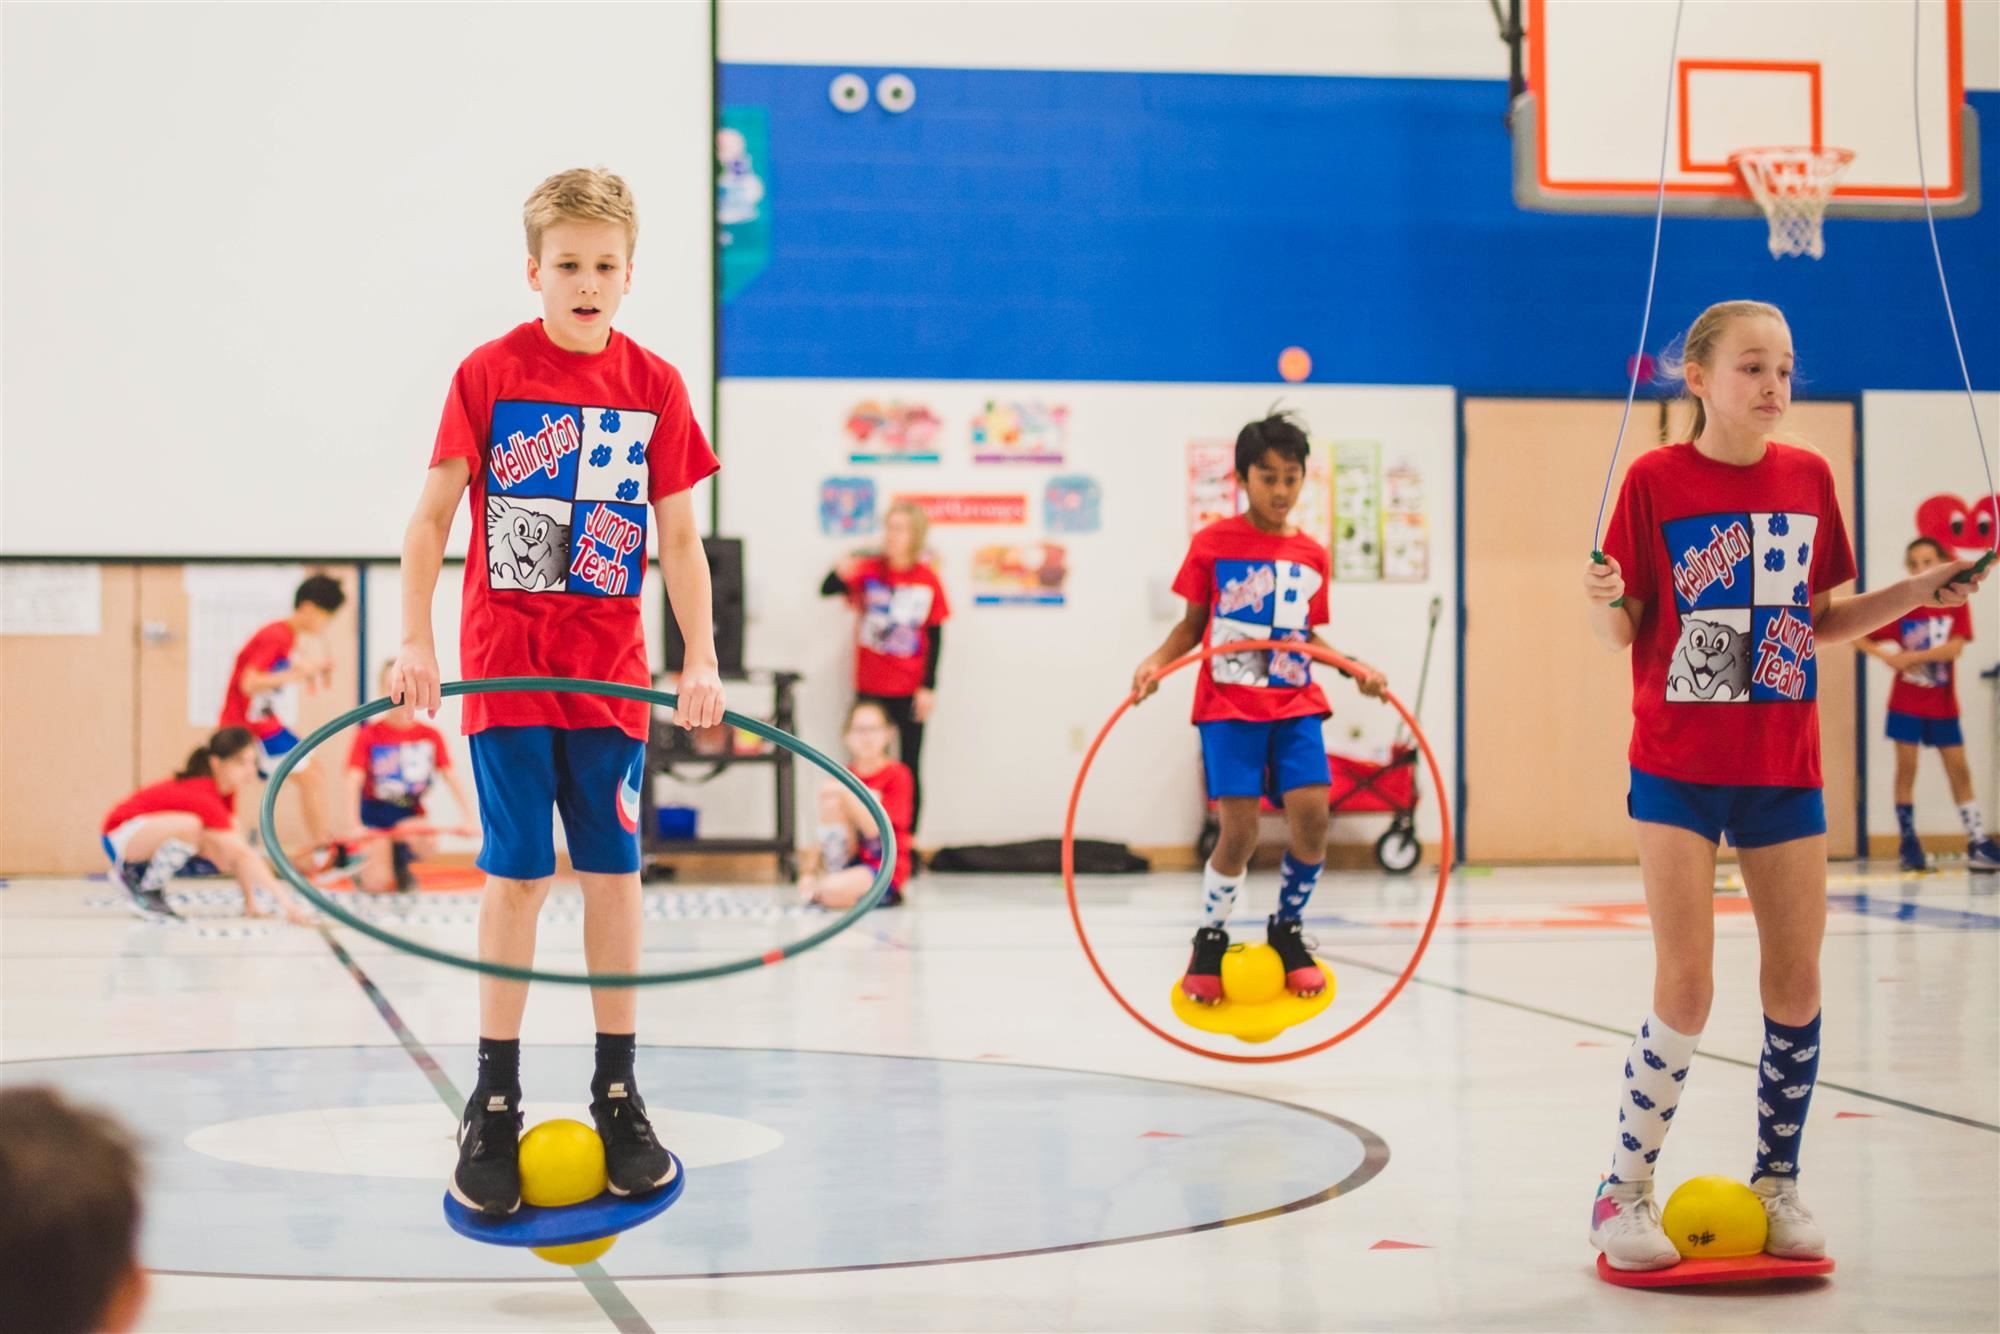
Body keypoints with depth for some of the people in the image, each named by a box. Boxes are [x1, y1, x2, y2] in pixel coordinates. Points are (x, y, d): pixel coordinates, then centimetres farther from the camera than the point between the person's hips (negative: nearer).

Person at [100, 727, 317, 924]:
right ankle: (147, 892, -14)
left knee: (225, 859, -11)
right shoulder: (204, 798, -32)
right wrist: (287, 903, -42)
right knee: (189, 825, -36)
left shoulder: (224, 788, -5)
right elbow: (245, 855, -38)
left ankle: (138, 873, 8)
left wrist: (250, 902, -10)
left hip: (149, 837, 9)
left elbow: (239, 852, -4)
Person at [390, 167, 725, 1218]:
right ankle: (494, 1106, 8)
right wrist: (414, 640, -9)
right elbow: (432, 515, -1)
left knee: (612, 873, 5)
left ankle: (618, 1097, 15)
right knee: (515, 877, -1)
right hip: (506, 667, -2)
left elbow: (679, 539, 6)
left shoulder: (655, 386, 3)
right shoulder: (489, 374, -3)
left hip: (612, 676, 2)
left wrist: (702, 658, -2)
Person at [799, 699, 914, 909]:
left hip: (884, 870, -5)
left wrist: (848, 794, -26)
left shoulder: (897, 775, -7)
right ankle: (833, 874, -13)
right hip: (850, 861, 5)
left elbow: (877, 830, -17)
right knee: (831, 801, -17)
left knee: (830, 893, -33)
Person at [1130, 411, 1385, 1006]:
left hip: (1295, 704, 3)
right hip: (1228, 705, -3)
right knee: (1239, 831, -11)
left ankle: (1287, 931, 13)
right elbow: (1193, 625, 4)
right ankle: (1210, 940, 14)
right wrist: (1156, 660, -13)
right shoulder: (1213, 543, -2)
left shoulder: (1312, 556, 8)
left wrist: (1357, 668, 2)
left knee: (1310, 815, -11)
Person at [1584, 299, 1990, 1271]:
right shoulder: (1656, 480, -7)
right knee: (1686, 988, -6)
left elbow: (1821, 622, 13)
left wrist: (1914, 594, 0)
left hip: (1783, 769, 4)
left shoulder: (1809, 479, 5)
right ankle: (1624, 1193, 9)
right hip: (1679, 767, -4)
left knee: (1796, 984, 6)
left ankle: (1778, 1185, 23)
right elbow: (1621, 632, -5)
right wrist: (1602, 597, -27)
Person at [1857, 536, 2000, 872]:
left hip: (1942, 705, 1)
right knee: (1906, 768, 0)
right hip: (1907, 703, -1)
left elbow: (1954, 647, -16)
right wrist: (1886, 655, -21)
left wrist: (1910, 657, -21)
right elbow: (1858, 637, -4)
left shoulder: (1956, 603, -3)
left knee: (1958, 768, 2)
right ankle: (1908, 842, 6)